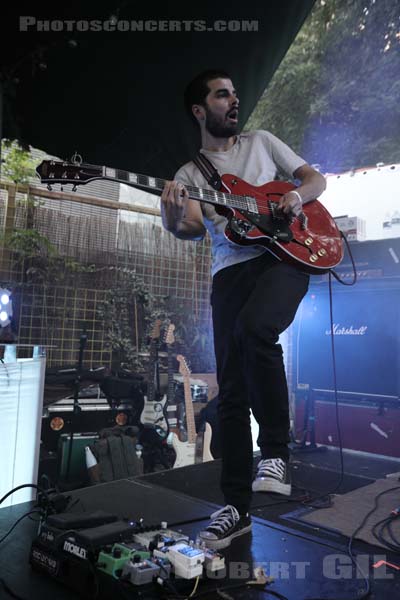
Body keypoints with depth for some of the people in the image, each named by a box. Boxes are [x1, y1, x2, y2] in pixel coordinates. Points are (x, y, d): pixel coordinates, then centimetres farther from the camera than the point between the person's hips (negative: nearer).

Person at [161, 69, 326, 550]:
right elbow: (195, 230, 0)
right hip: (230, 271, 2)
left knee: (254, 328, -34)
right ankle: (236, 506, 11)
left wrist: (297, 195, -5)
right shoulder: (188, 175, 17)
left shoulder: (261, 142, 19)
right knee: (231, 391, -2)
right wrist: (174, 220, -23)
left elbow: (316, 178, 18)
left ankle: (275, 452, -12)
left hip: (283, 256, -1)